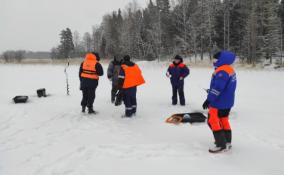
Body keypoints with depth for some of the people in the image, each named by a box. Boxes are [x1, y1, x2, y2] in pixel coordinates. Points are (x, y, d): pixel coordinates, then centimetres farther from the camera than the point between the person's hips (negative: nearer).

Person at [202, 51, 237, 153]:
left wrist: (209, 99, -23)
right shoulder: (230, 69, 11)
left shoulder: (222, 71, -22)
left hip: (219, 102, -10)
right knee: (224, 121, 19)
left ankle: (221, 145, 0)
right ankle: (227, 142, 29)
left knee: (213, 121, -3)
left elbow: (217, 88, -27)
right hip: (227, 101, 10)